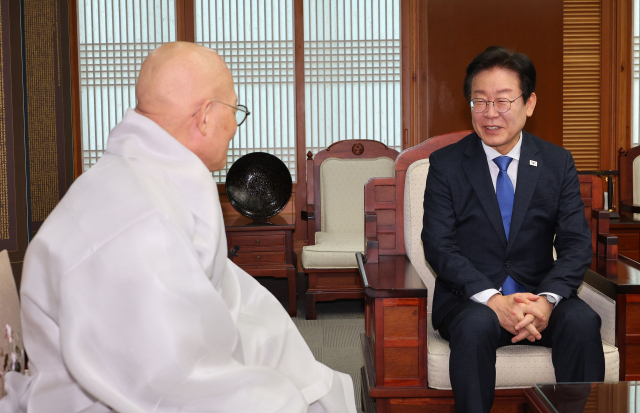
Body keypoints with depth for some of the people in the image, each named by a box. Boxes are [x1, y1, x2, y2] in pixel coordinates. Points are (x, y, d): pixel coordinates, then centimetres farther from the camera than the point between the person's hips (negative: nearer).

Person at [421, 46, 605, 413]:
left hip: (539, 296, 2)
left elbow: (577, 244, 0)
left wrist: (547, 299, -21)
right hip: (469, 298, -1)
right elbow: (438, 245, -8)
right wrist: (493, 299, -23)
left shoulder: (558, 162, 7)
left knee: (583, 321, -28)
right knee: (475, 326, -34)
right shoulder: (446, 165, 1)